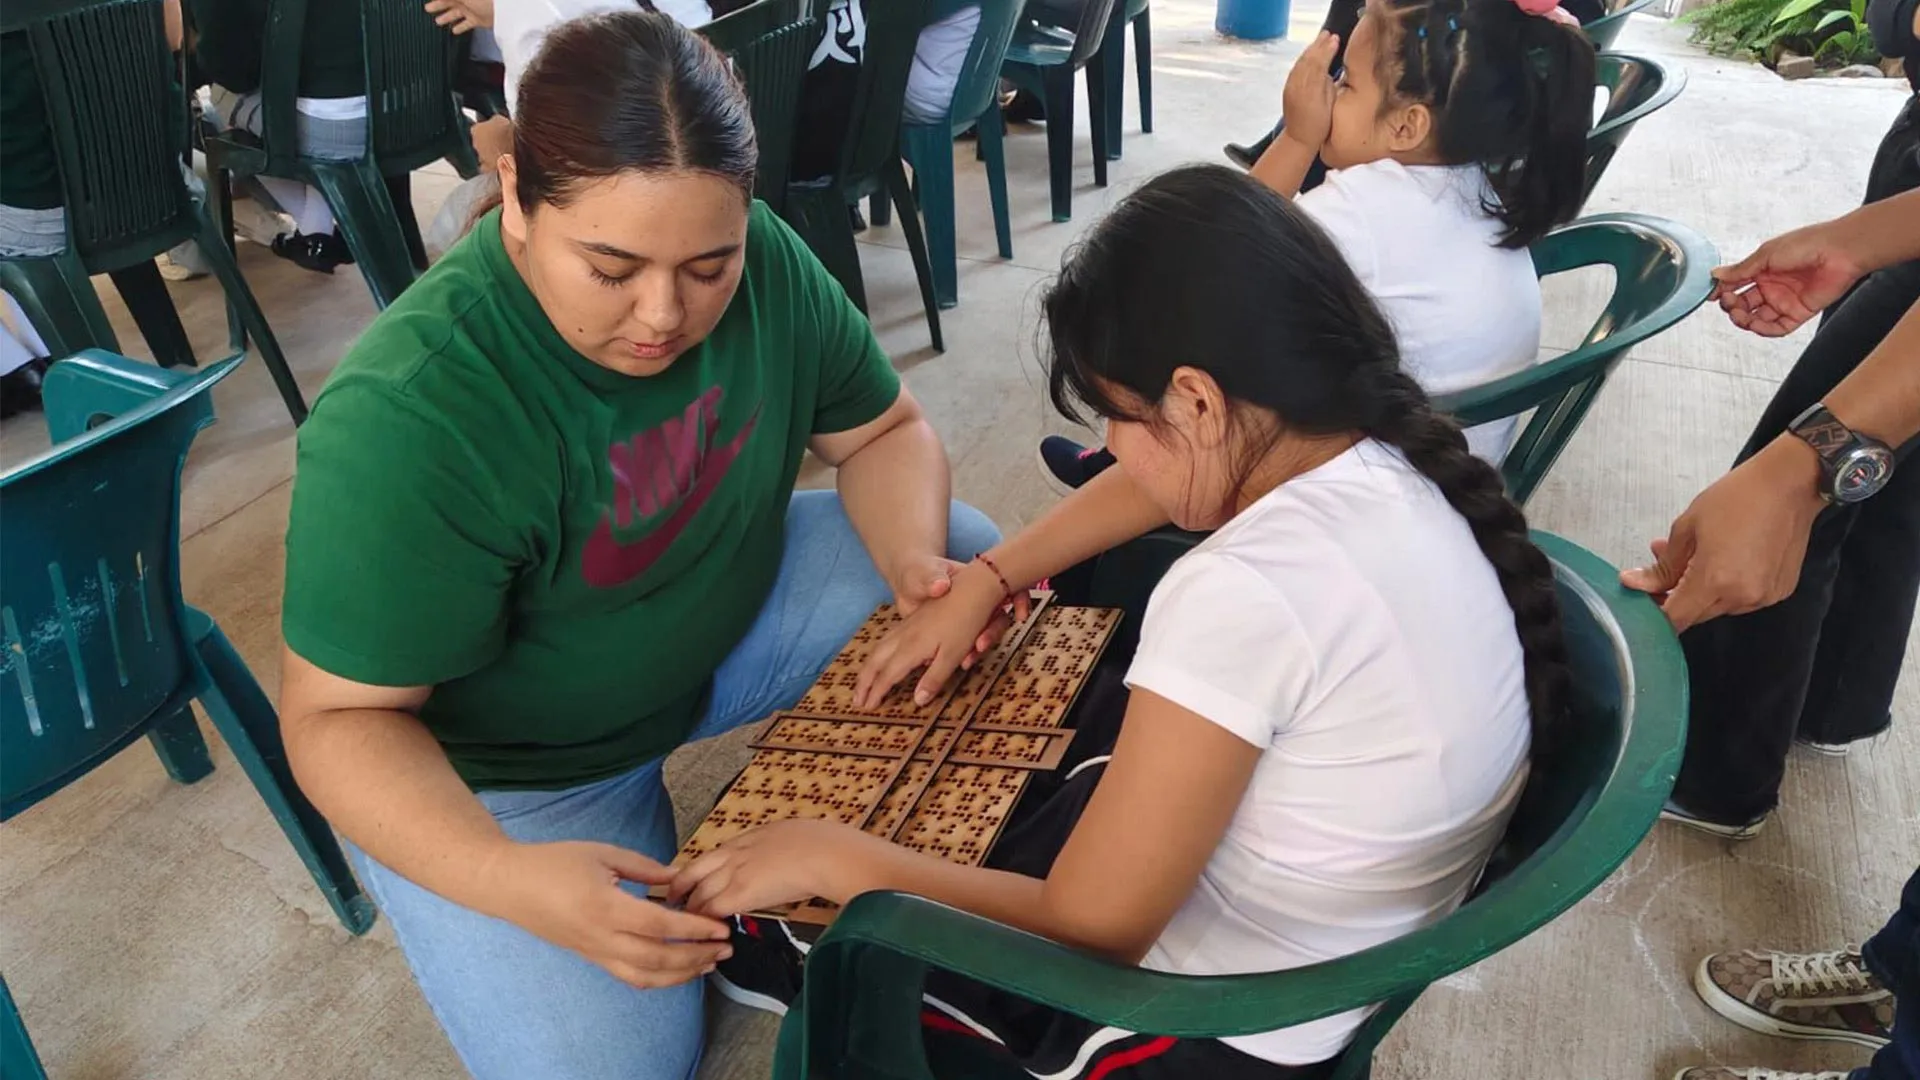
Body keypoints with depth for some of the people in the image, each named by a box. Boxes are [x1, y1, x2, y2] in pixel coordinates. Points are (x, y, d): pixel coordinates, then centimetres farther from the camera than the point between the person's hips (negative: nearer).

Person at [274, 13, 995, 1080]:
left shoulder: (765, 263, -17)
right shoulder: (404, 421, -33)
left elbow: (883, 432, -2)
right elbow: (339, 717, -26)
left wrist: (915, 564, -23)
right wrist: (502, 877, -42)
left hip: (733, 613, 5)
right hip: (504, 770, -5)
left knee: (973, 559, -4)